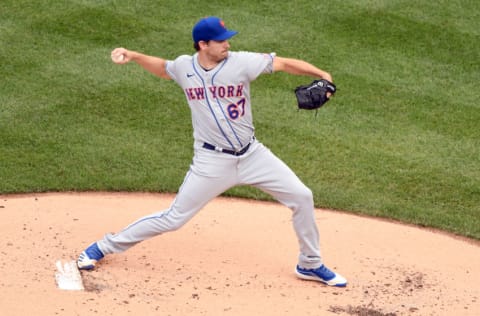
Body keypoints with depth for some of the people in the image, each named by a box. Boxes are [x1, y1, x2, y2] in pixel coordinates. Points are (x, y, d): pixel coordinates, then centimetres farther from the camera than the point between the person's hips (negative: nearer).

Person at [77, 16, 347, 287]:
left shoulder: (241, 63, -12)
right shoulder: (184, 67, -6)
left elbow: (285, 64, -15)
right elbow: (162, 67, 17)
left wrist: (322, 75, -28)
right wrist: (133, 56, 1)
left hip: (252, 154, 2)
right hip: (212, 161, -2)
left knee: (302, 197, -2)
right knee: (173, 218, -1)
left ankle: (310, 265, 20)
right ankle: (105, 246, 15)